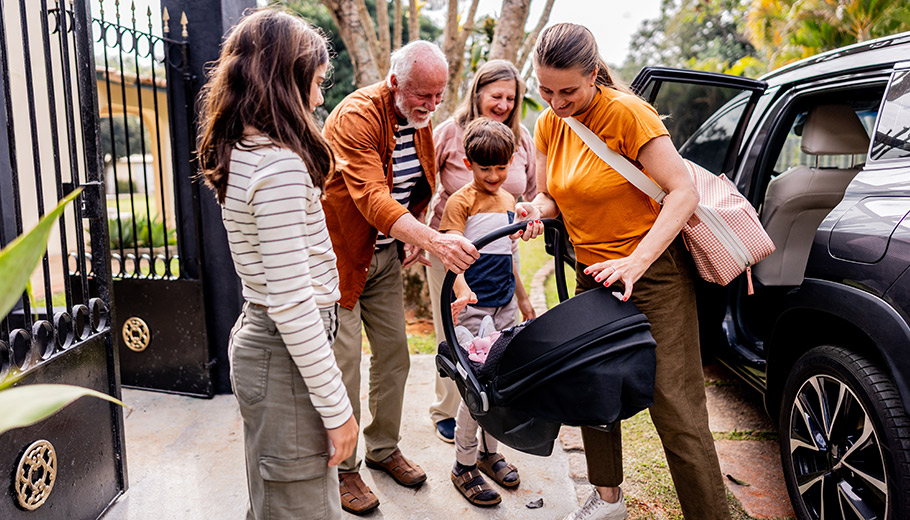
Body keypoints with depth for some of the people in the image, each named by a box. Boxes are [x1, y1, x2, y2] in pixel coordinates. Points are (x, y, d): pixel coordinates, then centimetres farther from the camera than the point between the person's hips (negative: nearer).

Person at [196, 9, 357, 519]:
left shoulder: (238, 152, 8)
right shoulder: (280, 164, -22)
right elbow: (291, 301, -24)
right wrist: (336, 407, -18)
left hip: (256, 338, 10)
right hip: (287, 358, -10)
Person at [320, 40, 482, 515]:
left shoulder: (419, 121, 4)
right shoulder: (357, 116, -23)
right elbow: (371, 197, -37)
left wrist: (413, 235, 1)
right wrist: (433, 240, -50)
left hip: (385, 255, 8)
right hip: (340, 255, -7)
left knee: (393, 354, 12)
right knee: (344, 365, -3)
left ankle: (383, 449, 30)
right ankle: (342, 469, 14)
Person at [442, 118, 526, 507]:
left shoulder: (508, 200, 12)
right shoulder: (460, 202, -9)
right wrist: (462, 290, -37)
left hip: (504, 304, 7)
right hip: (474, 306, -6)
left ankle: (490, 452, 30)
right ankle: (464, 465, 12)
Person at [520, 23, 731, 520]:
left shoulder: (626, 112, -17)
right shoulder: (549, 125, 3)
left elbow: (683, 192, -20)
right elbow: (549, 196, 11)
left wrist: (635, 261, -31)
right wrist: (535, 210, -14)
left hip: (653, 276, -7)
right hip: (592, 275, 7)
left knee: (675, 409, -7)